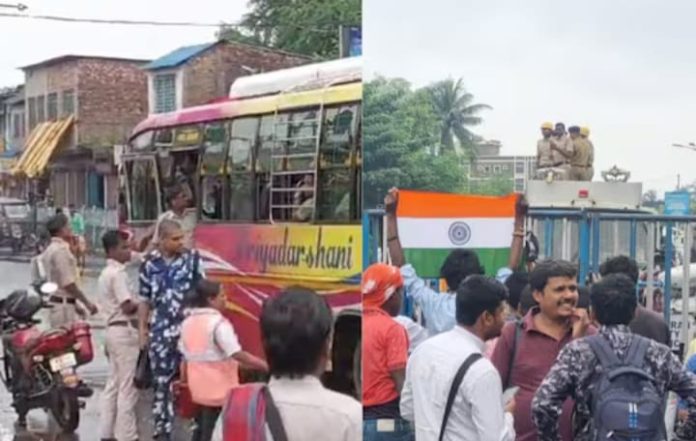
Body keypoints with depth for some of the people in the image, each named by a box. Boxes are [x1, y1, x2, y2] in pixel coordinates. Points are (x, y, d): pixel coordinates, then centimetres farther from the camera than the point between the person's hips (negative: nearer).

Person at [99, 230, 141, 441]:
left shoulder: (106, 273, 16)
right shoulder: (118, 273, -15)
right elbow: (127, 306, -20)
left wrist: (137, 304, 6)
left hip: (113, 329, 10)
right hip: (125, 331, -10)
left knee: (113, 385, 13)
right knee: (127, 387, -5)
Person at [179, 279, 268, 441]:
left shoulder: (188, 322, 6)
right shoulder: (218, 323, -18)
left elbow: (185, 355, 12)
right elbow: (238, 355, -25)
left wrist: (184, 379, 24)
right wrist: (267, 366, -22)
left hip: (199, 386, 8)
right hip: (218, 388, -8)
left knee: (202, 426, 19)